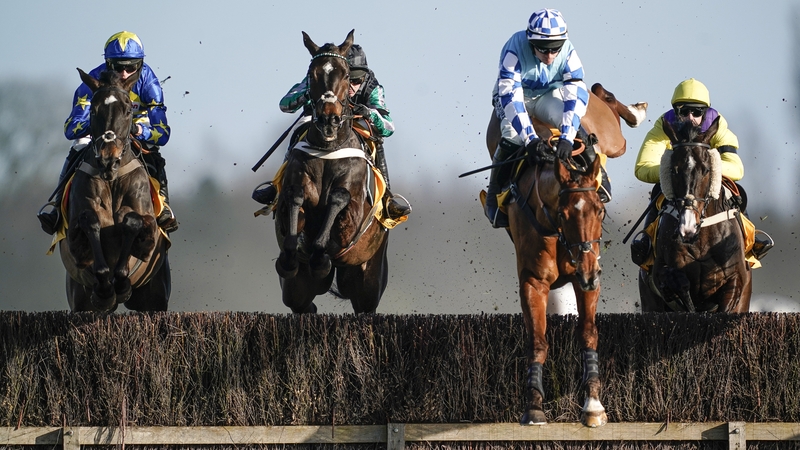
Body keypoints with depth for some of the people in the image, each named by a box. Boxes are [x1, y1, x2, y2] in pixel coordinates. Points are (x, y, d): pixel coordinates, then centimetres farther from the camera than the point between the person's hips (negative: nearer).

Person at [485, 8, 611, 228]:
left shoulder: (567, 53, -26)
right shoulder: (514, 51, -34)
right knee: (512, 136, -32)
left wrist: (567, 137, -47)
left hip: (549, 95, 2)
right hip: (516, 96, -2)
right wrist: (530, 138, -50)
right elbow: (509, 96, -40)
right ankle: (495, 197, -17)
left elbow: (577, 96, -33)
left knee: (571, 125, -28)